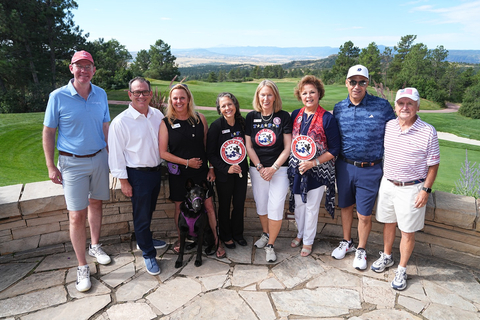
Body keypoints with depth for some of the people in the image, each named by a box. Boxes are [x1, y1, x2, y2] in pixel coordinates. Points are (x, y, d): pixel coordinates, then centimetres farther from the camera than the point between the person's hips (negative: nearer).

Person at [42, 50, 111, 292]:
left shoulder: (101, 95, 2)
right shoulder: (58, 97, -9)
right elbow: (48, 133, -4)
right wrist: (51, 167, -5)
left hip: (99, 158, 4)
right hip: (72, 163, -4)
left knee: (96, 203, 16)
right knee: (77, 216, -3)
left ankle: (95, 246, 37)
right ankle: (82, 267, 11)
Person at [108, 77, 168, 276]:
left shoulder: (158, 115, 1)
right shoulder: (121, 122, -14)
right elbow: (116, 154, -12)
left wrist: (162, 164, 10)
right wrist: (123, 181, -11)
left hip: (156, 170, 5)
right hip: (137, 175, -5)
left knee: (149, 211, 22)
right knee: (141, 215, 7)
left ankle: (144, 239, 47)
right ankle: (148, 254, 24)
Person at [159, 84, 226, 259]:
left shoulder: (199, 118, 0)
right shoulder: (166, 123, -5)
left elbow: (207, 145, 5)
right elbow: (162, 152, -7)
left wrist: (211, 168, 0)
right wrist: (186, 162, -12)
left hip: (201, 171, 1)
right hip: (178, 173, 0)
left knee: (209, 206, 5)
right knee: (179, 207, 13)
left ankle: (217, 241, 20)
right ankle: (180, 239, 36)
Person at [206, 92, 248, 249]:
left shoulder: (242, 123, -1)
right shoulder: (216, 126, -12)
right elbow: (210, 154, -11)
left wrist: (243, 167, 1)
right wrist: (226, 168, -19)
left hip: (241, 171, 4)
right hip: (223, 174, -3)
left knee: (239, 204, 13)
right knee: (225, 206, 11)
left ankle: (237, 233, 35)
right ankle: (226, 236, 31)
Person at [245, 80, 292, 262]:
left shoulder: (284, 117, -5)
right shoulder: (251, 117, 2)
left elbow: (288, 147, -6)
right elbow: (249, 146, 3)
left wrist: (273, 168, -12)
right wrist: (260, 167, -6)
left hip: (279, 168, -3)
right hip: (257, 169, 3)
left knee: (276, 207, -6)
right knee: (261, 204, 12)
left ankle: (270, 245, 9)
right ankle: (266, 234, 36)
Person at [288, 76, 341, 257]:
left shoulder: (327, 119, -13)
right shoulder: (295, 115, 1)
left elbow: (334, 150, -11)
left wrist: (313, 163, -19)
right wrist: (293, 164, 0)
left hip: (317, 171, -4)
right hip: (296, 169, 4)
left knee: (312, 207, 9)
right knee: (298, 204, 17)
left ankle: (308, 241, 29)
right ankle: (300, 233, 40)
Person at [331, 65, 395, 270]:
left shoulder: (382, 106, -7)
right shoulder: (339, 108, 2)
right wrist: (335, 158, 3)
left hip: (370, 170, -3)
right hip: (344, 166, 3)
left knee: (364, 215, 6)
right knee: (345, 207, 18)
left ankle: (361, 250, 30)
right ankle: (346, 243, 40)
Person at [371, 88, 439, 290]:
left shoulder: (428, 132, -13)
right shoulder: (388, 126, -1)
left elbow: (433, 165, -8)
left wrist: (426, 190, -11)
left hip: (411, 188, -4)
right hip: (387, 184, 4)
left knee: (408, 232, 7)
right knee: (388, 223, 19)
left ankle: (401, 269, 25)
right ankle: (386, 257, 40)